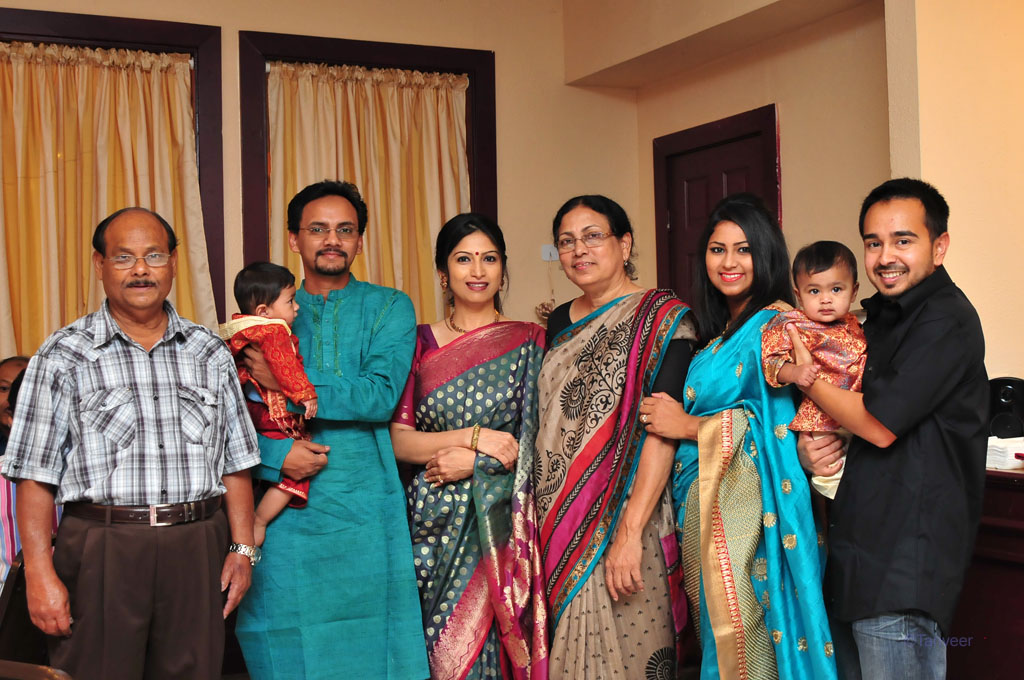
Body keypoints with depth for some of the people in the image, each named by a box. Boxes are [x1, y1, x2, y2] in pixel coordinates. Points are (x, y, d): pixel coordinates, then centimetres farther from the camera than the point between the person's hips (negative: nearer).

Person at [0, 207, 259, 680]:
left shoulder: (210, 354, 11)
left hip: (196, 551, 3)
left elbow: (235, 463, 12)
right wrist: (40, 574, -10)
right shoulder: (64, 356, 1)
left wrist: (242, 547, 5)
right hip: (101, 552, -2)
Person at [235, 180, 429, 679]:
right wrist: (275, 454, -15)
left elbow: (382, 395, -11)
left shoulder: (389, 308, 5)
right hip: (282, 512, 1)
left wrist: (286, 384, -12)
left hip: (363, 510, -1)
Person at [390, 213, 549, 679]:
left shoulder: (529, 343, 4)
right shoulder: (420, 343, 7)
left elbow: (538, 442, -1)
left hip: (499, 526, -1)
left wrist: (471, 463, -12)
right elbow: (397, 440, 0)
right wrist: (473, 437, -12)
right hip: (430, 523, 1)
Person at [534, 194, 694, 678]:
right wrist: (543, 519, 8)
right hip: (557, 523, 6)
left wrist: (630, 533, -24)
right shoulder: (560, 323, 12)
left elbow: (661, 430, -17)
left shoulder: (661, 318, -8)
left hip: (625, 518, -6)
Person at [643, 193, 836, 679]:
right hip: (705, 503, 8)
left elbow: (776, 422, -18)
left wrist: (687, 426, -12)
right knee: (715, 629, 12)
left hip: (750, 504, -8)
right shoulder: (719, 332, 16)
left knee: (744, 632, -3)